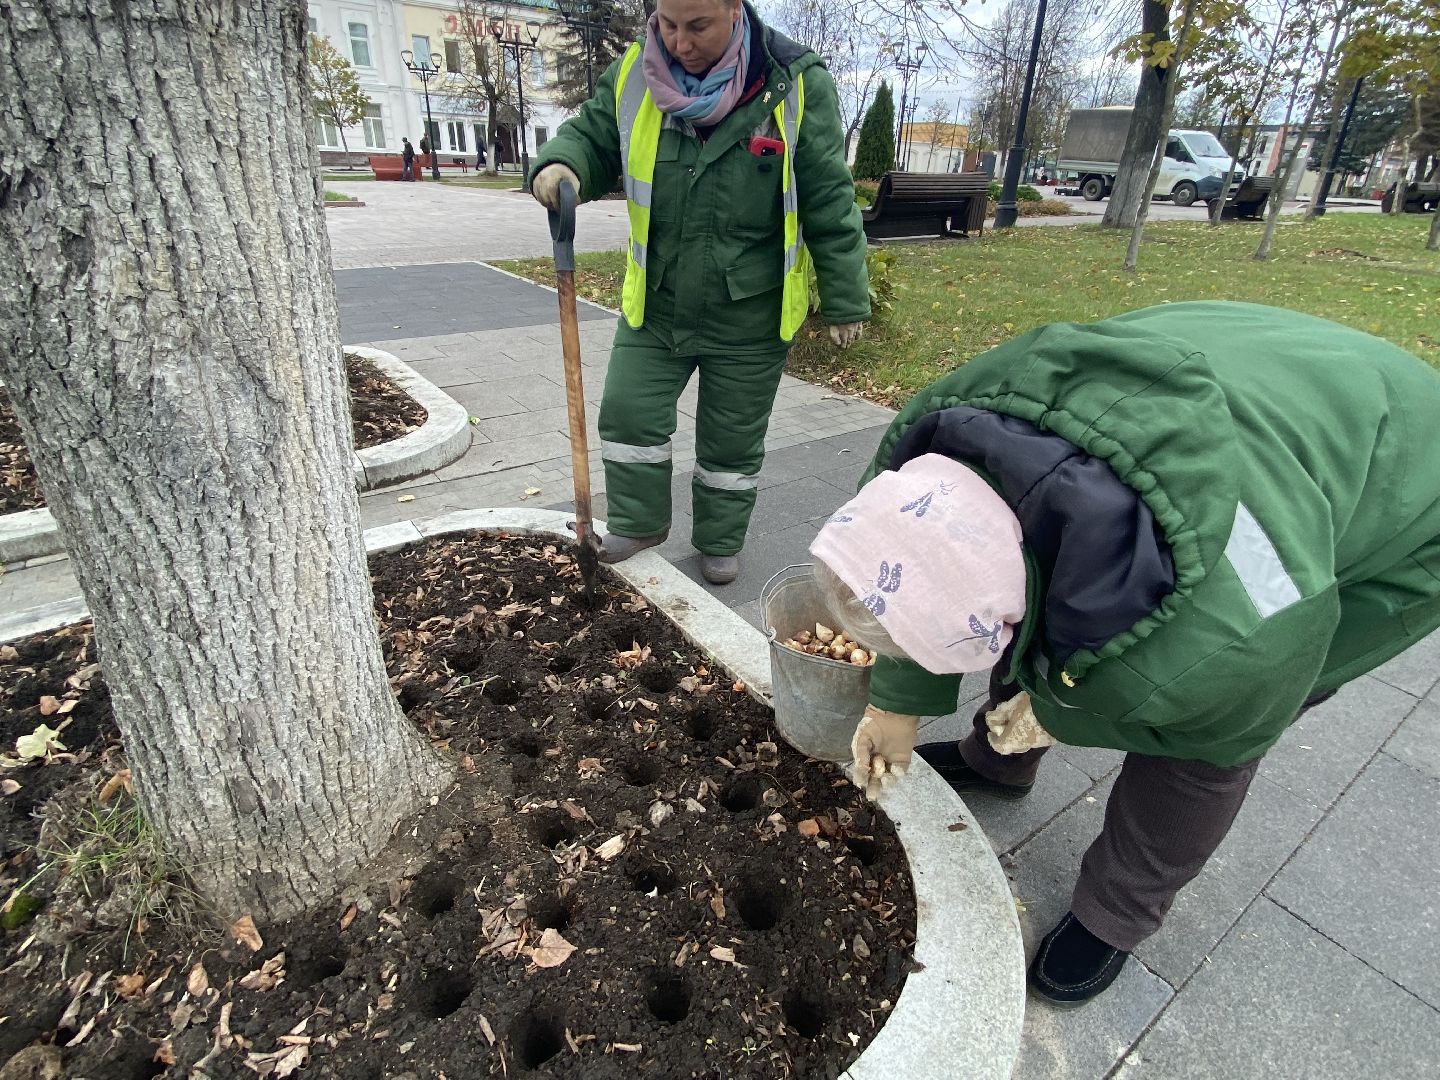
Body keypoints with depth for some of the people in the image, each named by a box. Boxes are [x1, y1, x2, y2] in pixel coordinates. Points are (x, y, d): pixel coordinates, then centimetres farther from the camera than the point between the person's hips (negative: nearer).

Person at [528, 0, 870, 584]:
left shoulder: (796, 85, -12)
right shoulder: (632, 75, -4)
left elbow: (830, 203, -8)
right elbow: (592, 138, 9)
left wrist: (844, 300, -5)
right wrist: (561, 163, -17)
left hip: (750, 319, -3)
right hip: (654, 303, 3)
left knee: (733, 441, 10)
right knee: (629, 414, 6)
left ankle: (720, 541, 33)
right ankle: (639, 524, 30)